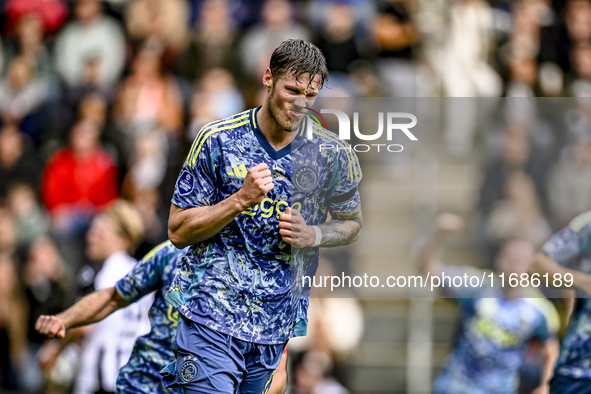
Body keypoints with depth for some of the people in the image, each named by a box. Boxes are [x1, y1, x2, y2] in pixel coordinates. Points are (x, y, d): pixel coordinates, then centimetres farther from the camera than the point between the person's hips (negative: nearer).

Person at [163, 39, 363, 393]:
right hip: (211, 314, -3)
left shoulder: (333, 154, 0)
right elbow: (179, 231, -2)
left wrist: (311, 235, -7)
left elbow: (352, 223, 16)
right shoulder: (218, 141, -5)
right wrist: (242, 200, -17)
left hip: (276, 324, 3)